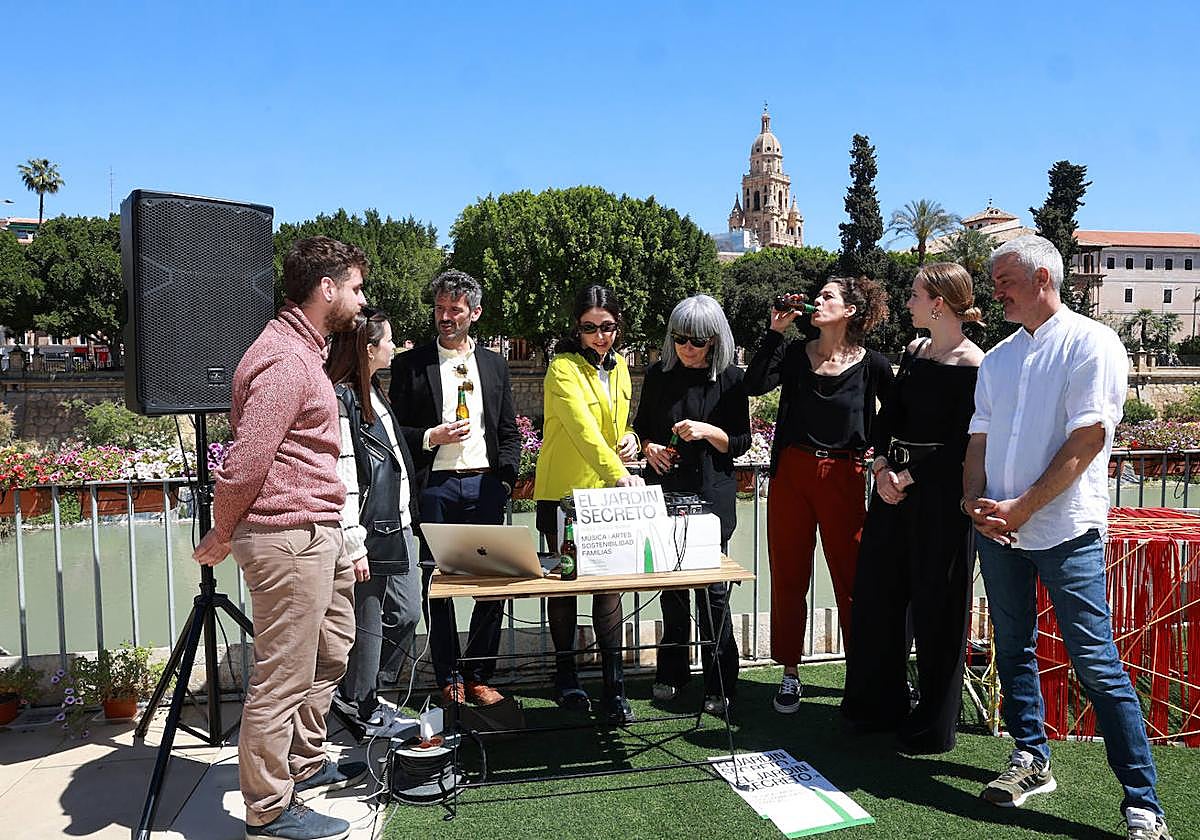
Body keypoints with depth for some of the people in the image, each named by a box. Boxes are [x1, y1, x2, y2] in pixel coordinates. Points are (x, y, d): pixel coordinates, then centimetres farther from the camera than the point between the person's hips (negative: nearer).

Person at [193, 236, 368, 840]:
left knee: (330, 654, 23)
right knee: (283, 679, 1)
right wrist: (220, 540, -6)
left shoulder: (304, 350, 16)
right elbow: (245, 466, -19)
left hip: (317, 533, 11)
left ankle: (304, 765, 39)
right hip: (288, 538, -11)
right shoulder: (284, 360, -18)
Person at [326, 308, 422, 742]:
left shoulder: (373, 392, 15)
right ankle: (359, 708, 20)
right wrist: (354, 546, -19)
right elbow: (341, 478, -19)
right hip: (368, 531, -10)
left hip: (397, 524, 10)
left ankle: (362, 693, 30)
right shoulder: (340, 399, -16)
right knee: (368, 624, 3)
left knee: (407, 613, 14)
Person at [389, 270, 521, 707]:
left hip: (484, 485, 3)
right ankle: (449, 680, 16)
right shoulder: (409, 364, 4)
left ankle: (478, 676, 17)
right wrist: (431, 437, -12)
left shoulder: (494, 364, 13)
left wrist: (504, 480, 2)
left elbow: (510, 432, 14)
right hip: (433, 486, -2)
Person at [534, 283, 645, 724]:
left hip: (608, 492, 5)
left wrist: (630, 437, 1)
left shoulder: (618, 366, 10)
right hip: (563, 493, -5)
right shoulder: (563, 368, -13)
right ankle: (566, 674, 25)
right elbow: (583, 428, -29)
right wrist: (619, 474, -41)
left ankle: (614, 686, 5)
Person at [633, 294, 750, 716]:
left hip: (711, 493, -3)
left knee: (712, 590, -3)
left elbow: (741, 441, 1)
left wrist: (707, 431, -16)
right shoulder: (658, 375, 6)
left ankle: (719, 685, 10)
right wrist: (649, 447, -4)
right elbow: (641, 426, 16)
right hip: (665, 491, 3)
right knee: (670, 585, 12)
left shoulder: (729, 378, -1)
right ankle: (671, 673, 27)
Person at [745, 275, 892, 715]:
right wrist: (775, 330, -11)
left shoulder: (873, 365, 0)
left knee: (852, 577, 4)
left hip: (844, 477, -2)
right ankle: (790, 673, 20)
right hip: (791, 472, 2)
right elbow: (754, 384, -12)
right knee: (788, 576, 8)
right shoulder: (795, 354, 4)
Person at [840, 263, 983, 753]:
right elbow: (888, 415, 10)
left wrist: (910, 477, -14)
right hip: (895, 487, 8)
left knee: (934, 608, 3)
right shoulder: (914, 352, 11)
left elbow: (962, 445, -15)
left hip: (941, 497, -8)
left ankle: (934, 726, 20)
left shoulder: (972, 366, -12)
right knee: (877, 594, 13)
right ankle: (880, 707, 30)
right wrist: (882, 466, -4)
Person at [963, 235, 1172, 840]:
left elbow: (1087, 439, -14)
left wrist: (1022, 507, -16)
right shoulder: (997, 358, 15)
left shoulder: (1091, 344, -5)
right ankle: (1031, 761, 29)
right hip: (998, 529, 7)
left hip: (1065, 530, -7)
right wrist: (975, 501, -5)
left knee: (1097, 663, -6)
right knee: (1013, 649, 14)